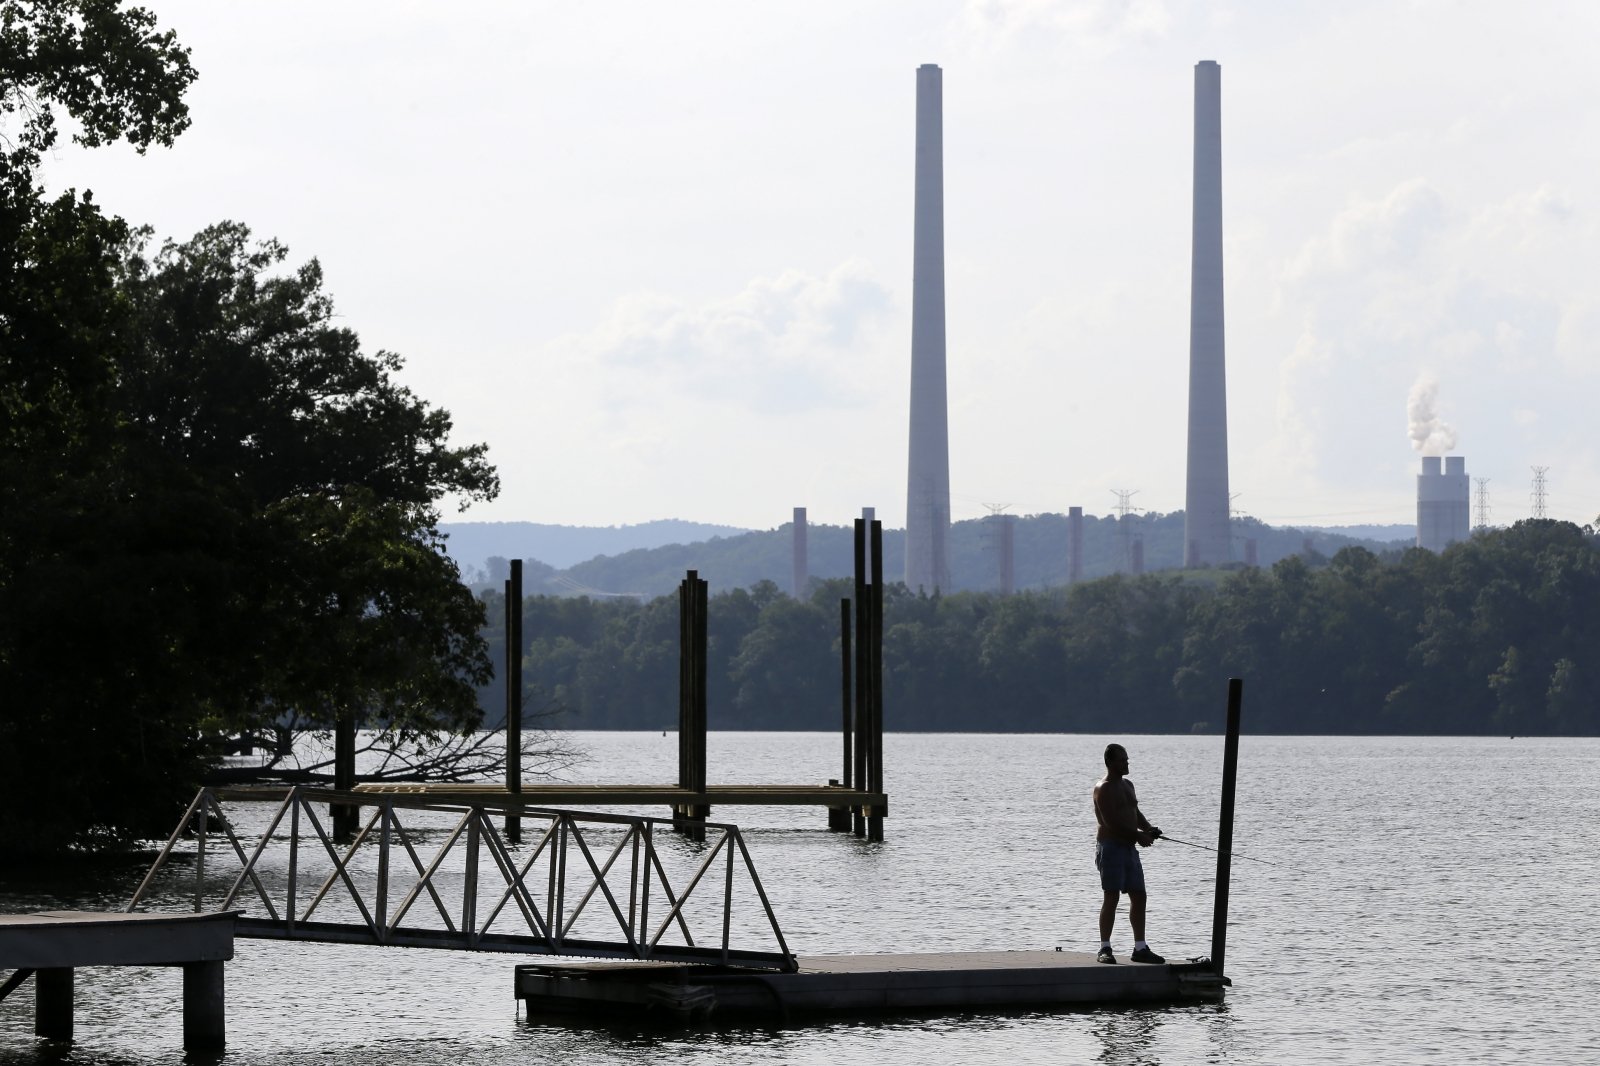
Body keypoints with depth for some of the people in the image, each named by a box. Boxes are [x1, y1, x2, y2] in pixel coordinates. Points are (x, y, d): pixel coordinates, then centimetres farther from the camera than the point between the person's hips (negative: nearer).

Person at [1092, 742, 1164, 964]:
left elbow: (1135, 812, 22)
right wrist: (1138, 835, -19)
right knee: (1111, 897, -9)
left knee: (1139, 896, 6)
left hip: (1129, 848, 9)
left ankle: (1140, 948, 10)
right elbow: (1111, 821, -19)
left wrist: (1148, 829, 1)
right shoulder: (1104, 788, -11)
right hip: (1111, 846, -9)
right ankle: (1105, 948, -5)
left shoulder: (1127, 785, 18)